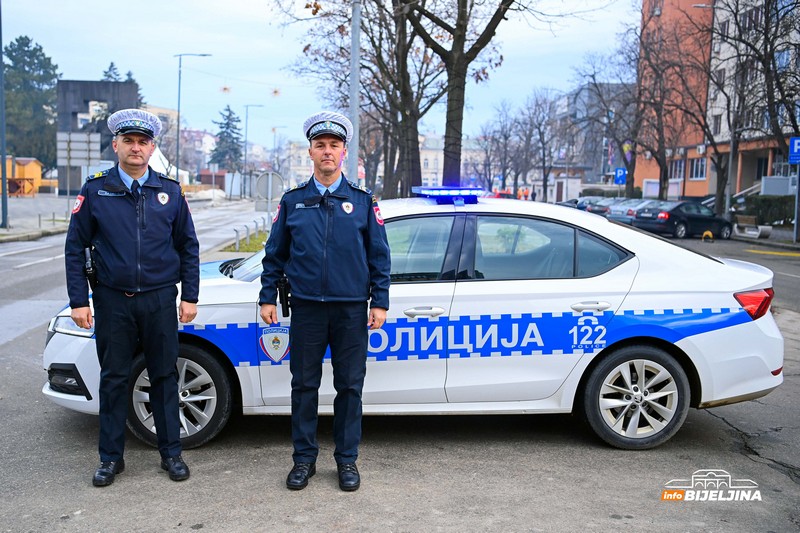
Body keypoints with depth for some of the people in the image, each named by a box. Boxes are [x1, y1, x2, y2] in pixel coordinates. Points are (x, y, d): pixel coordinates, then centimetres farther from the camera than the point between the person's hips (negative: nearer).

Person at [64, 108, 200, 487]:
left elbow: (188, 247, 8)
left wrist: (189, 296, 3)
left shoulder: (170, 192, 4)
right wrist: (78, 300, -3)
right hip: (112, 301, 0)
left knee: (164, 376, 8)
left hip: (160, 300, 1)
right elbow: (75, 248, 2)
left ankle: (171, 453, 21)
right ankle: (111, 458, 21)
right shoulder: (95, 190, 0)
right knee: (113, 379, 8)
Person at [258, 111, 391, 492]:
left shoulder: (362, 201, 5)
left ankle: (347, 459, 19)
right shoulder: (292, 201, 8)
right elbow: (275, 254, 11)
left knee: (350, 386, 6)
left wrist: (380, 302, -1)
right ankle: (304, 458, 21)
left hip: (351, 310, -1)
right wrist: (268, 297, 6)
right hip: (306, 309, 1)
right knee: (304, 385, 7)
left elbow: (379, 256, 5)